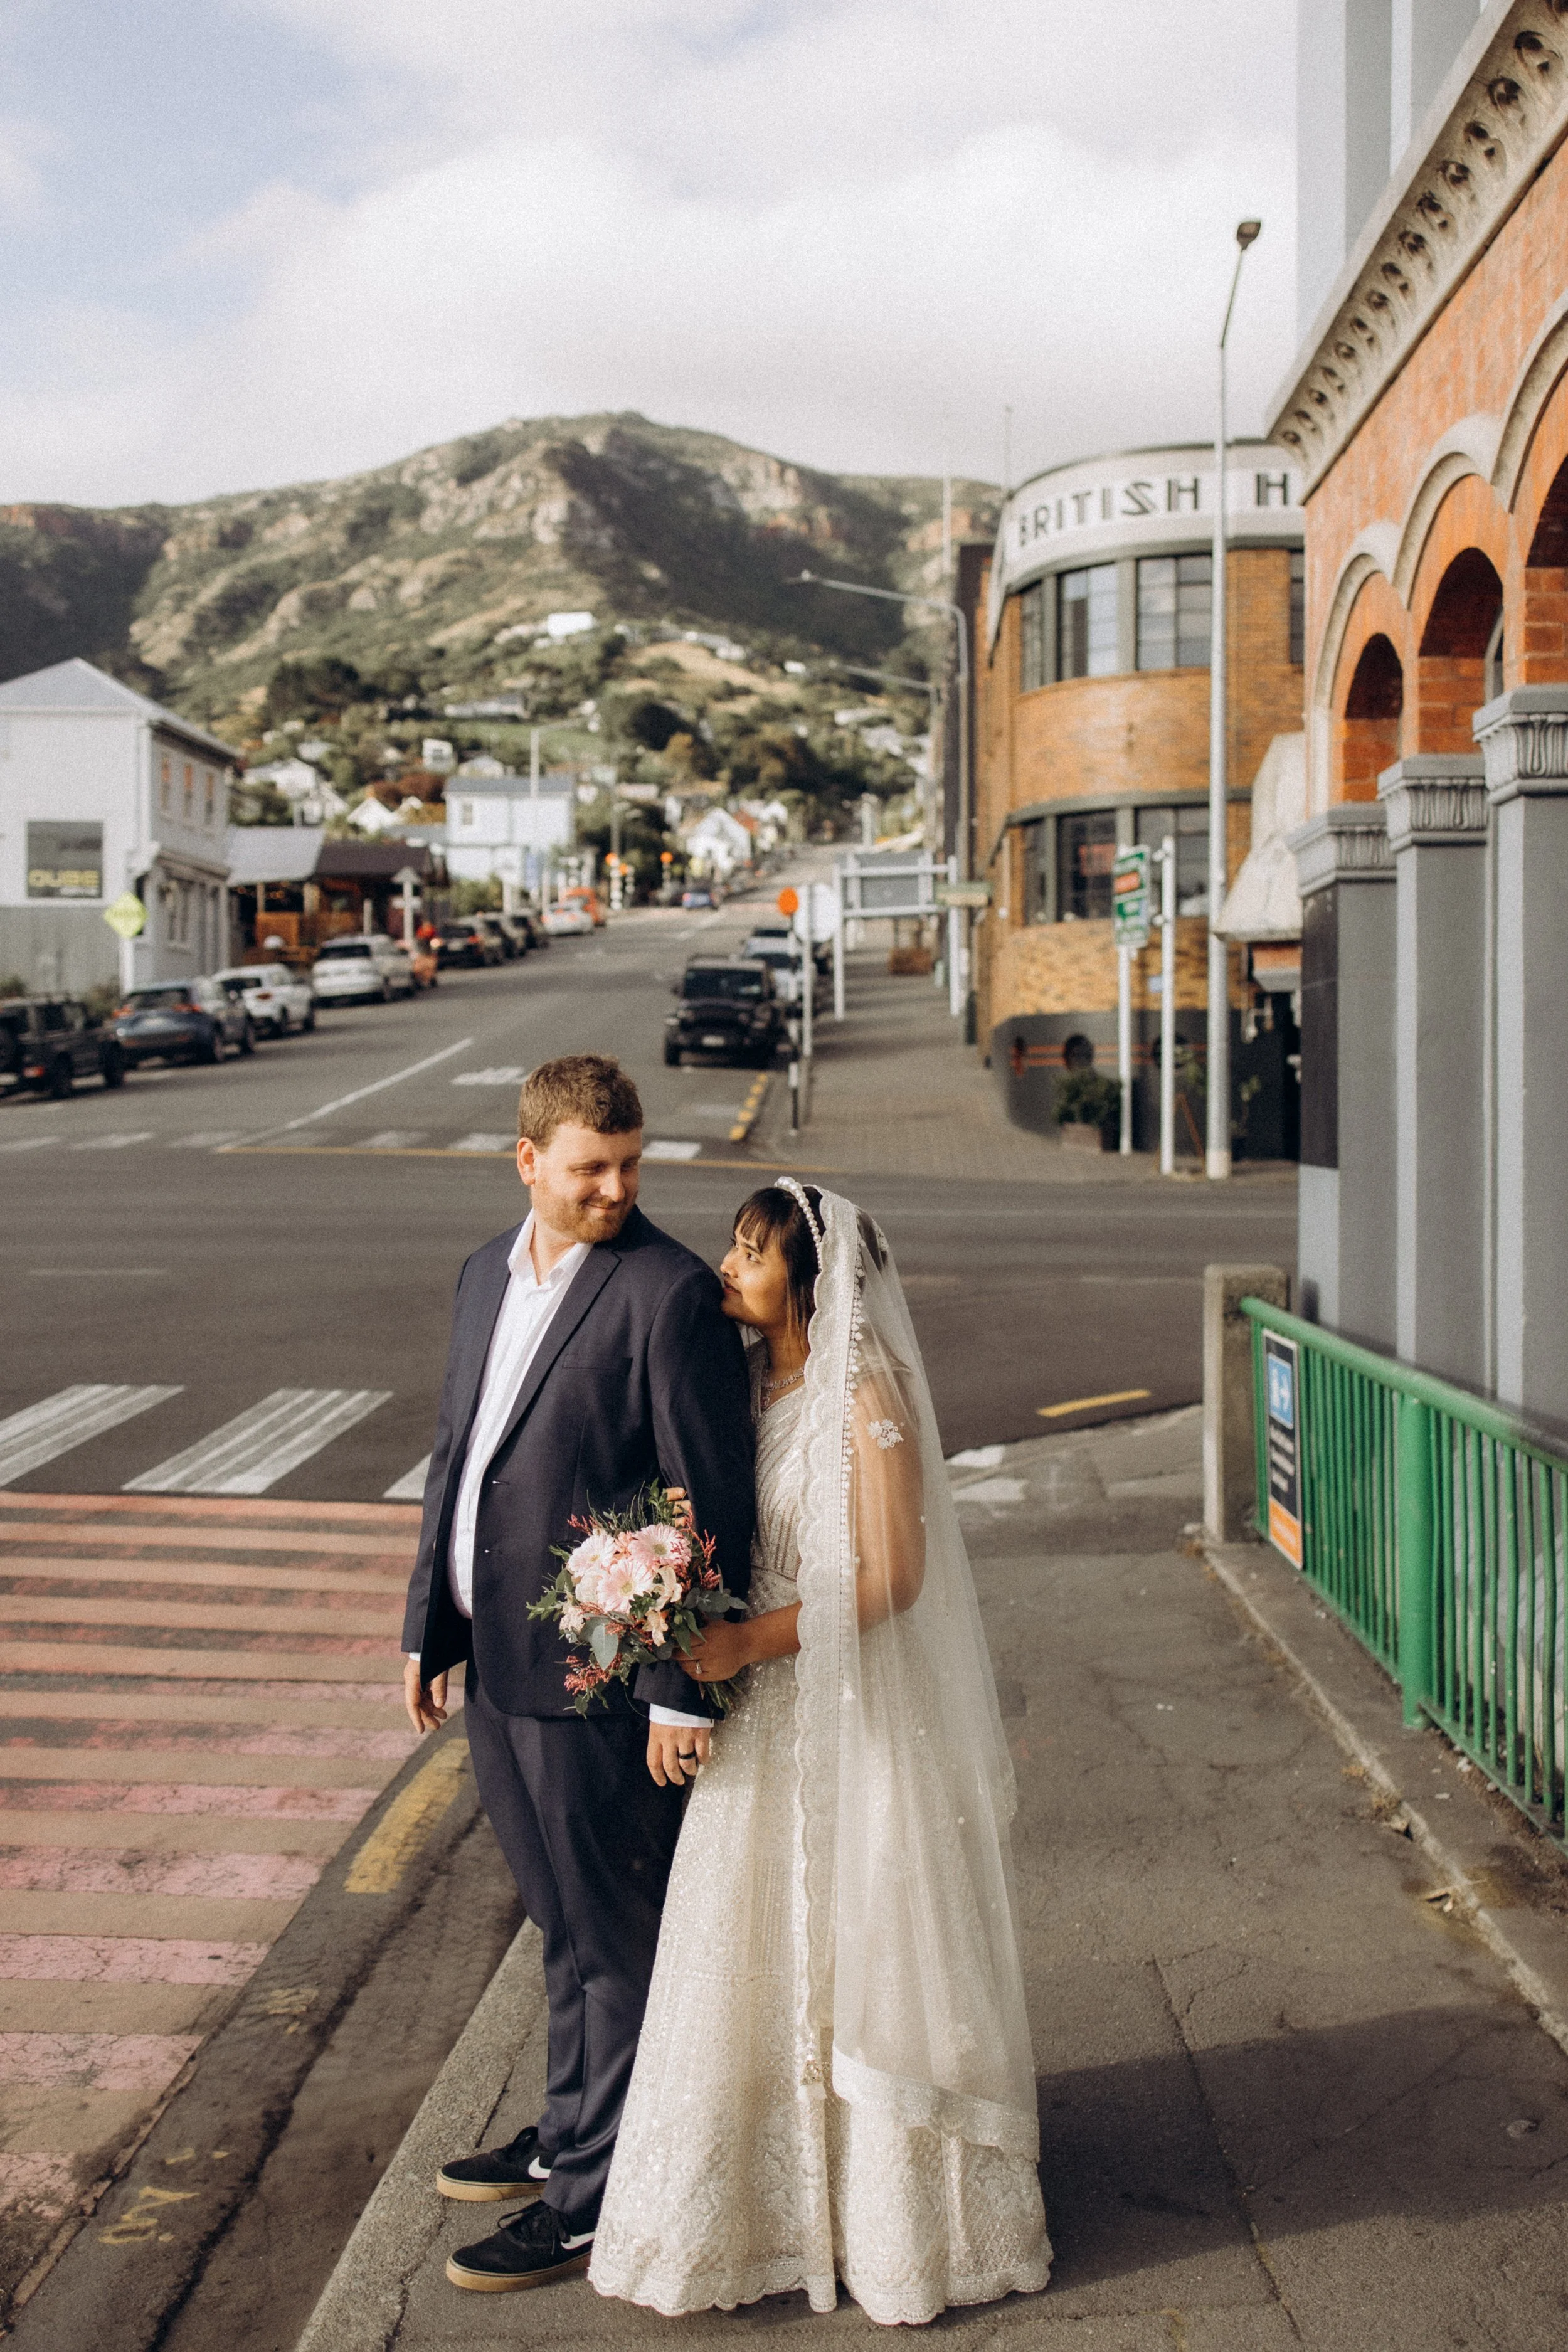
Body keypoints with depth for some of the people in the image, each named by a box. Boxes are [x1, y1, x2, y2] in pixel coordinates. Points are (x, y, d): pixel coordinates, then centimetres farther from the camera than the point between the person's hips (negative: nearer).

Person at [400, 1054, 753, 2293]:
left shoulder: (672, 1292, -15)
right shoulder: (487, 1275, 9)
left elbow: (714, 1504, -17)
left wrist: (685, 1689, -18)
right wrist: (429, 1629, 16)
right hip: (498, 1663, 8)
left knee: (620, 1942, 7)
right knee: (566, 1925, 23)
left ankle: (597, 2197, 21)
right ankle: (571, 2133, 40)